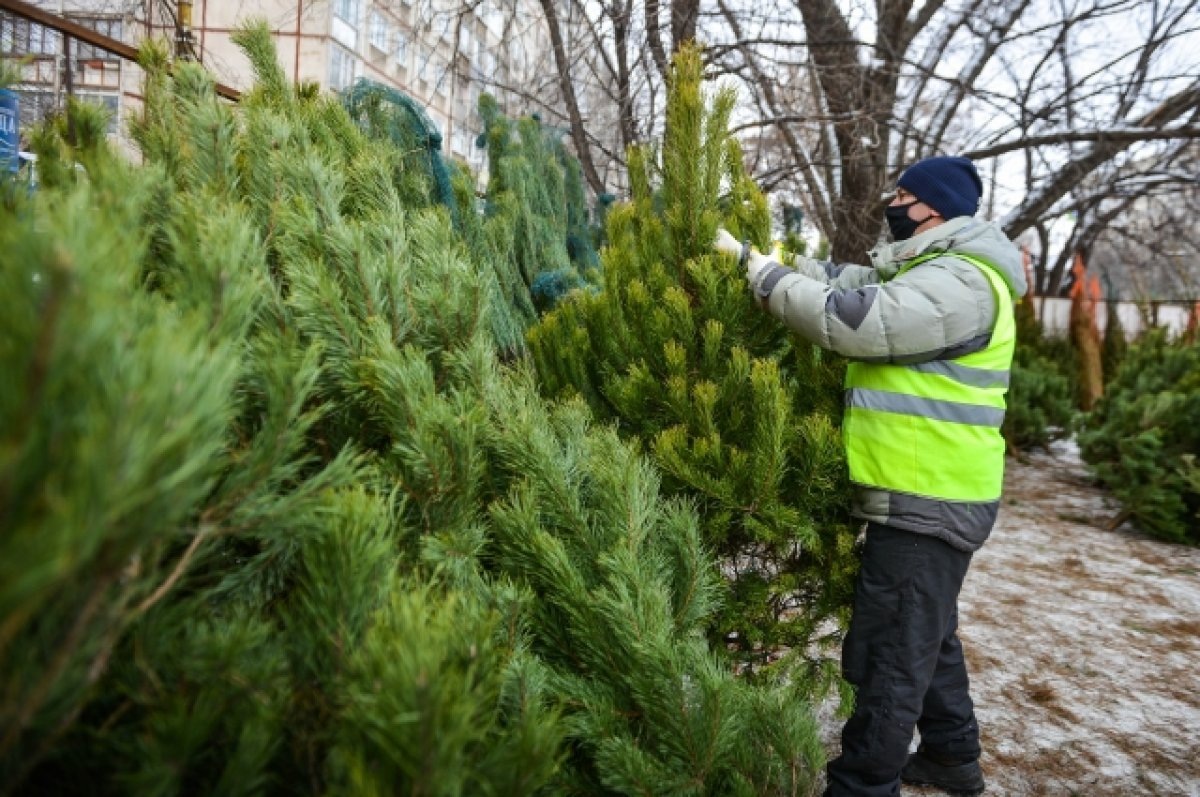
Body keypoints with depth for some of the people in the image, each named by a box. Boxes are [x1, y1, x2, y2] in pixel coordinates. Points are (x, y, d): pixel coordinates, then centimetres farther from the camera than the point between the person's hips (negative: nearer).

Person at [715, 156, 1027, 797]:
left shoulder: (961, 281, -18)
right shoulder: (924, 271, 18)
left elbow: (857, 320, -28)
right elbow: (841, 280, 14)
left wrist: (764, 277, -18)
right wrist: (747, 254, 5)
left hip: (927, 504, -11)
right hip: (928, 497, 11)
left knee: (888, 655, -3)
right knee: (926, 637, 23)